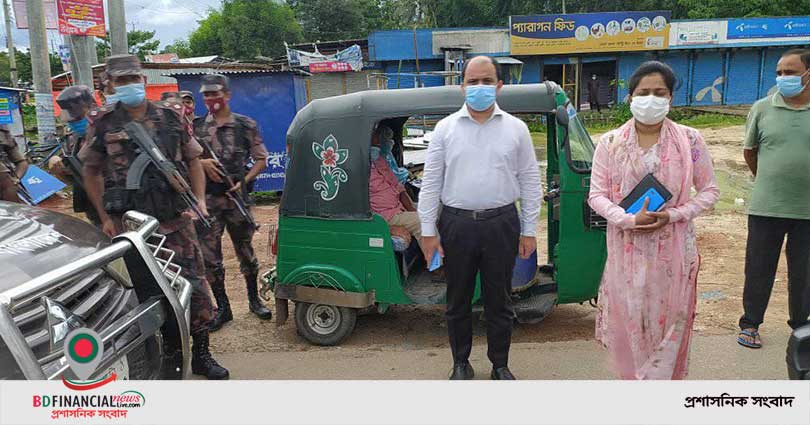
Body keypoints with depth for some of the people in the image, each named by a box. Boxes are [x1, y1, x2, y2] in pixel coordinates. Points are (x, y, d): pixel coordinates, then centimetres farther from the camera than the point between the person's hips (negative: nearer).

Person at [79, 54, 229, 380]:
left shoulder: (170, 117, 4)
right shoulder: (103, 123, 0)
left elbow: (193, 160, 12)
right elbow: (91, 171, 8)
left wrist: (200, 200, 1)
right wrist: (105, 218, 4)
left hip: (175, 222, 1)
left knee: (195, 287, 2)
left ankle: (201, 355, 16)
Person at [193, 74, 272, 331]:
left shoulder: (246, 126, 2)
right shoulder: (196, 127, 7)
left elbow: (261, 160, 4)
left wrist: (244, 182, -9)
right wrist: (202, 163, -10)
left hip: (236, 198, -1)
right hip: (206, 201, 2)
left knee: (245, 251, 10)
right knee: (209, 256, 3)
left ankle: (254, 300, 27)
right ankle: (222, 308, 15)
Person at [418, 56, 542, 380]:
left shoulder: (516, 128, 4)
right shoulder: (445, 128, 3)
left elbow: (530, 181, 5)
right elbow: (430, 182, 2)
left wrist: (529, 230, 2)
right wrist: (428, 231, -2)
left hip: (501, 224, 0)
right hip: (456, 224, 0)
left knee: (499, 299, 11)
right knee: (458, 300, 11)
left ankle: (500, 365, 29)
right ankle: (461, 364, 29)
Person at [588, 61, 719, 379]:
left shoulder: (689, 140, 0)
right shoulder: (611, 143, 1)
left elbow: (709, 191, 4)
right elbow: (597, 195, 0)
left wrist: (673, 215, -13)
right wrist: (629, 219, -16)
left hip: (673, 249, 0)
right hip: (627, 248, 1)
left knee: (669, 321, 5)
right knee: (629, 319, 7)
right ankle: (632, 378, 26)